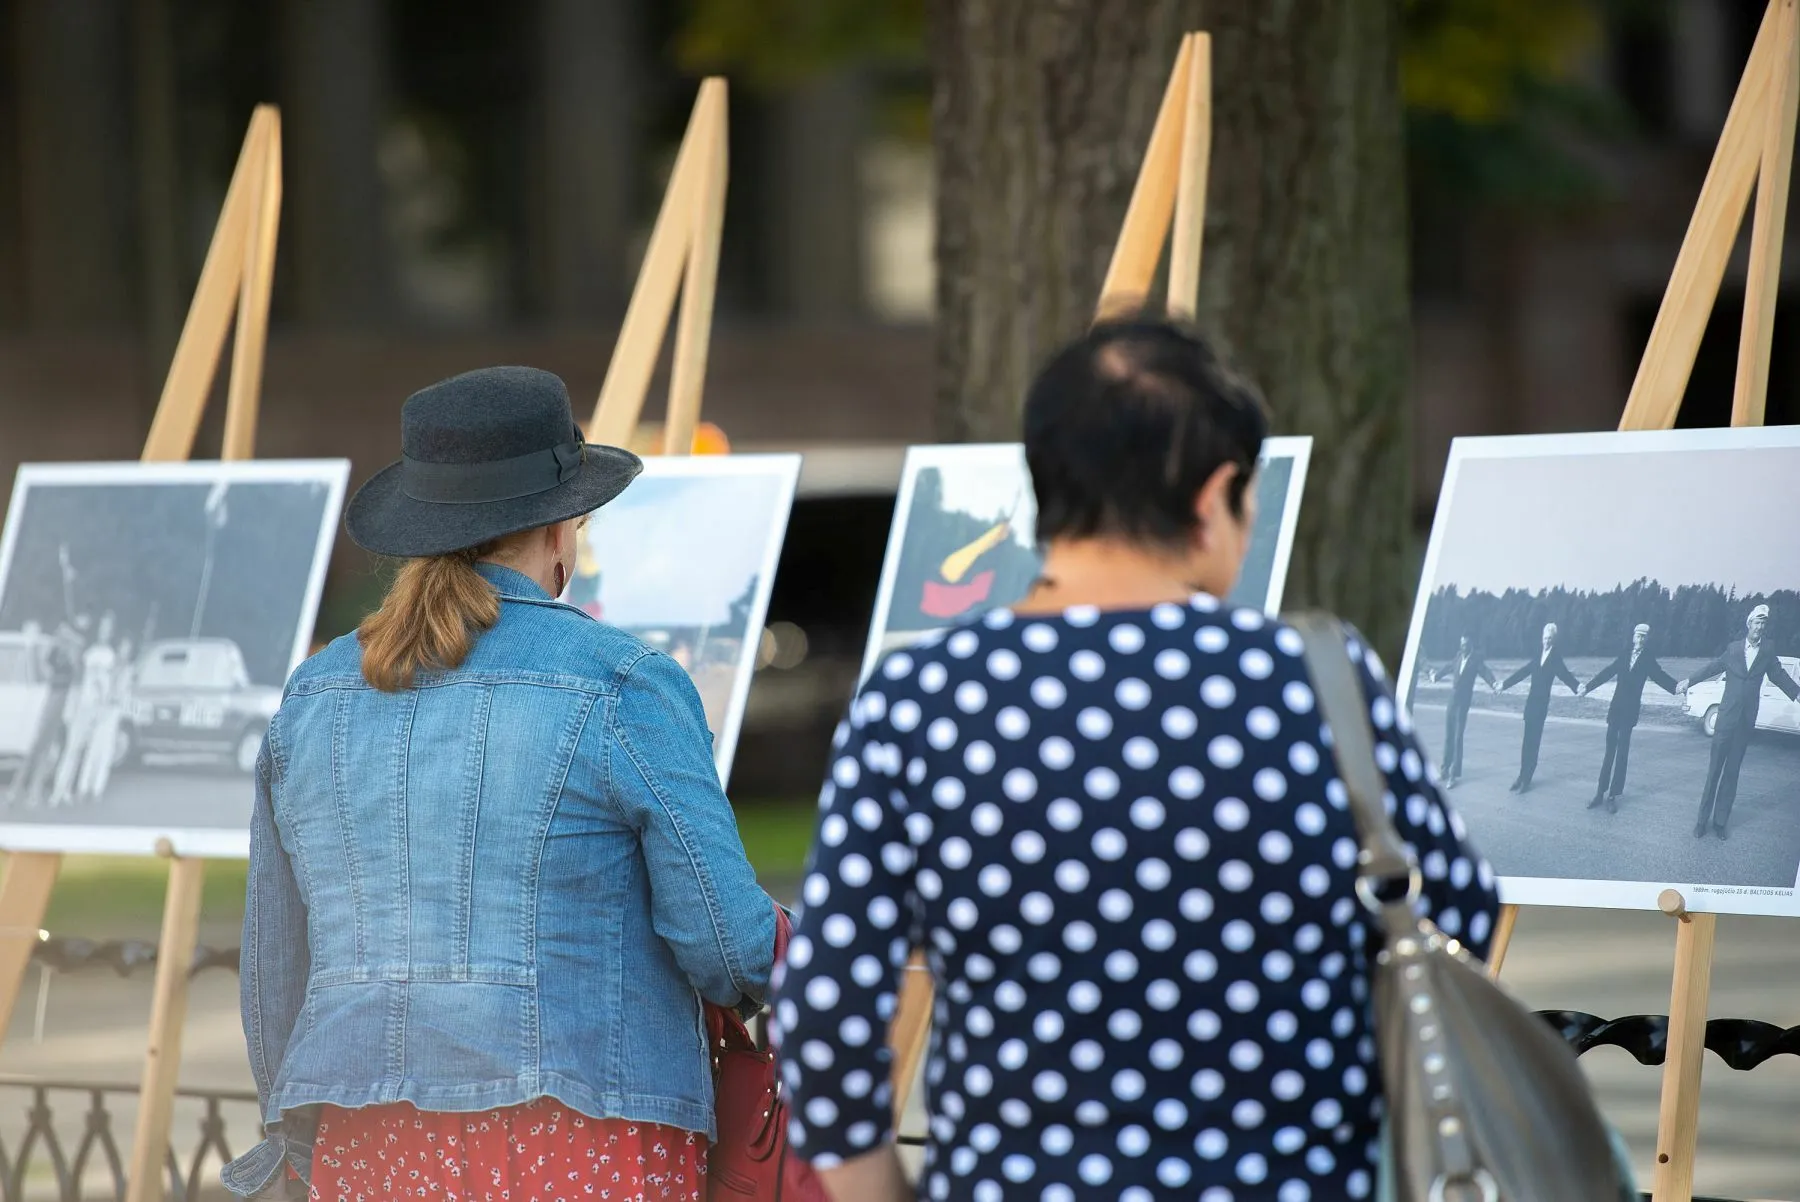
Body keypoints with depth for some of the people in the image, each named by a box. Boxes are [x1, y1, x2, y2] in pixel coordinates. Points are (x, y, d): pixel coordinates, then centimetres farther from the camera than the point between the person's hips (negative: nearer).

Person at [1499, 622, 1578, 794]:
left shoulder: (1556, 657, -3)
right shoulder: (1537, 656, 10)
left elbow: (1565, 674, -11)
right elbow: (1523, 671, 15)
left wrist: (1578, 686, -30)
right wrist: (1504, 684, 16)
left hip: (1542, 703, -5)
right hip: (1531, 701, 5)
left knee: (1533, 741, -3)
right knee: (1528, 741, 9)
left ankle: (1526, 780, 1)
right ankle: (1522, 778, 14)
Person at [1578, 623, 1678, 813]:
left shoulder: (1648, 662, 3)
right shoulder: (1624, 657, 11)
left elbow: (1662, 678, -7)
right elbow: (1606, 674, 9)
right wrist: (1587, 687, 2)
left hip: (1629, 711, -3)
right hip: (1615, 708, 3)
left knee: (1622, 752, -4)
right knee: (1609, 751, 7)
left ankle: (1613, 796, -2)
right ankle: (1601, 793, 11)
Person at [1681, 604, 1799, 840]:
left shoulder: (1767, 653, 2)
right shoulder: (1733, 649, 0)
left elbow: (1779, 676, 11)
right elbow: (1712, 667, 6)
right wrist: (1689, 681, 3)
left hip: (1746, 720, 1)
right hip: (1726, 715, -1)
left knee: (1732, 770, 6)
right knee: (1714, 769, -2)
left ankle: (1721, 820, 12)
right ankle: (1703, 818, 3)